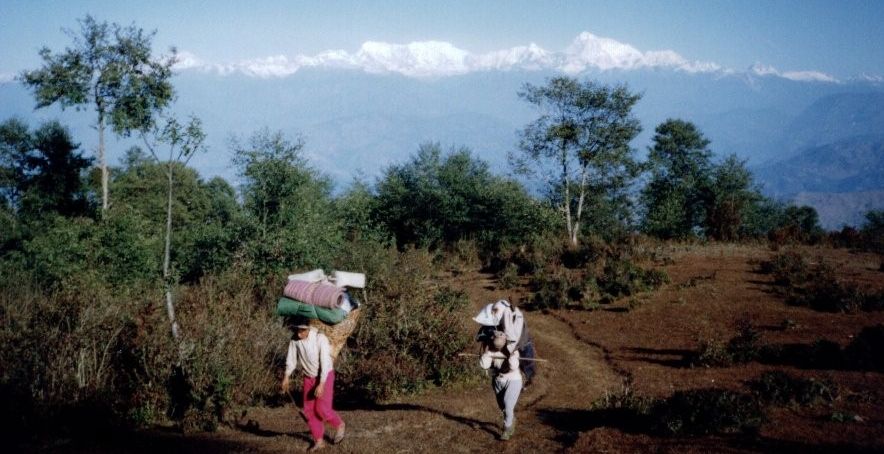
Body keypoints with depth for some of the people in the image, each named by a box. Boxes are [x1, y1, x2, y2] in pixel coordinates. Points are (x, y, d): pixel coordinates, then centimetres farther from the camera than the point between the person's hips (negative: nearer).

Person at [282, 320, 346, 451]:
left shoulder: (320, 338, -27)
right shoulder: (295, 339, -13)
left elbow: (325, 362, -28)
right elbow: (291, 358, -1)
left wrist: (321, 384, -33)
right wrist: (286, 377, -4)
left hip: (325, 376, -5)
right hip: (309, 377, 5)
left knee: (322, 409, -12)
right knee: (309, 410, 3)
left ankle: (339, 425, 17)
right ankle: (319, 441, 15)